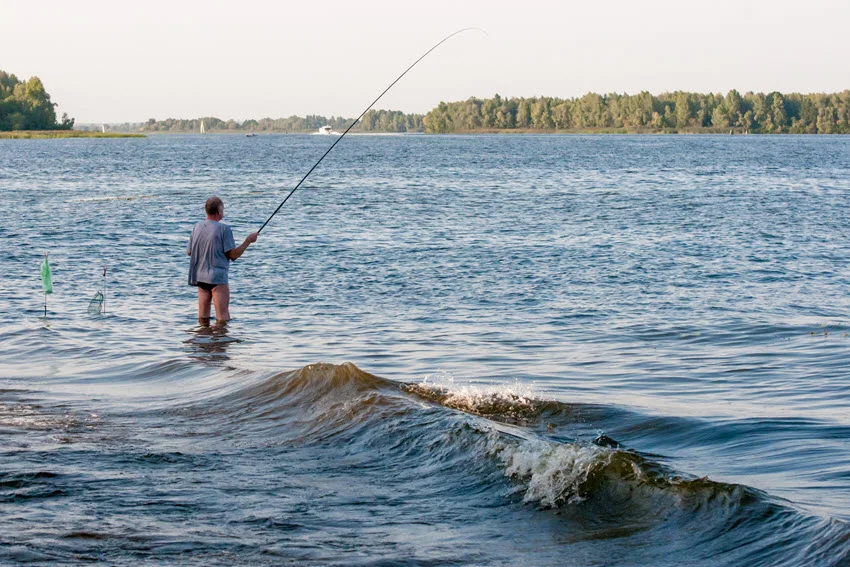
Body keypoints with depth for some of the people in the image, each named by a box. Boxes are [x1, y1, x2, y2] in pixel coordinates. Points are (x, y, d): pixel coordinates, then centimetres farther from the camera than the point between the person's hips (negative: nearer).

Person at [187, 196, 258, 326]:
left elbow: (189, 252, 17)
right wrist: (248, 240, -1)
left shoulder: (197, 227, 7)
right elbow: (233, 255, -11)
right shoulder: (224, 229, -10)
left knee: (203, 320, 9)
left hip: (200, 277, 6)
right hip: (217, 277, -6)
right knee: (222, 319, -8)